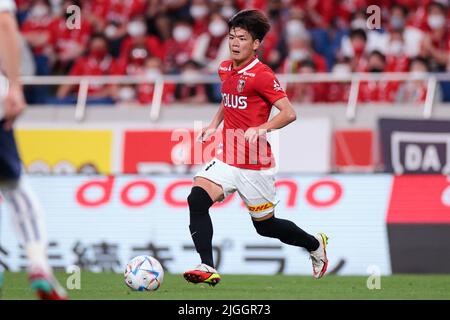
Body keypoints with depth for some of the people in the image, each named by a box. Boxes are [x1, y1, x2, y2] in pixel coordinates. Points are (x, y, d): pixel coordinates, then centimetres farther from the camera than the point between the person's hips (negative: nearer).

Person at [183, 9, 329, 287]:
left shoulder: (261, 74, -14)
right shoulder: (225, 69, 8)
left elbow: (289, 113, -18)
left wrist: (261, 129, -33)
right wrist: (214, 126, 14)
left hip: (256, 164, -6)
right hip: (227, 159, 6)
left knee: (265, 226, 8)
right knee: (197, 199, -19)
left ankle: (316, 244, 36)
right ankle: (208, 268, -21)